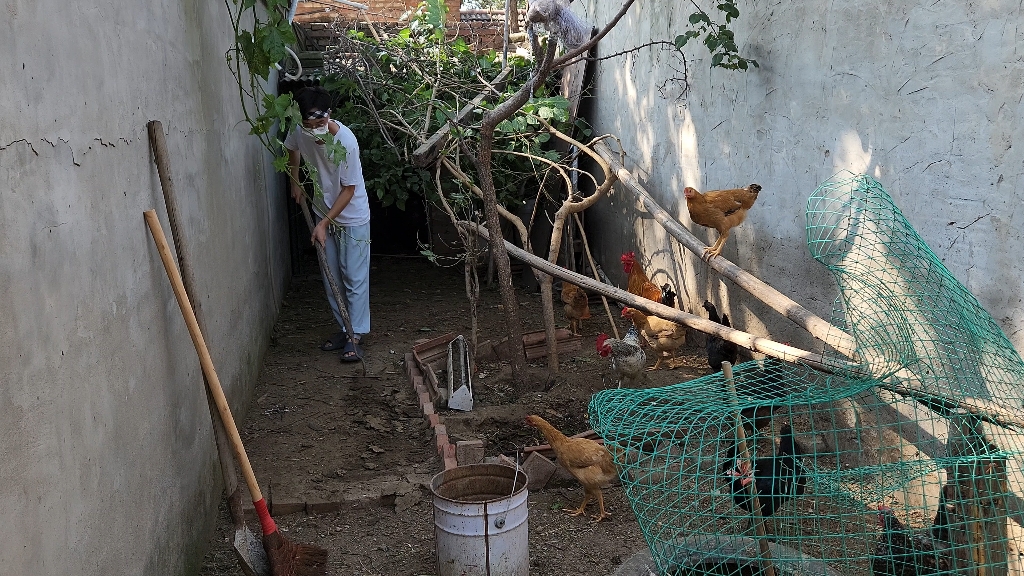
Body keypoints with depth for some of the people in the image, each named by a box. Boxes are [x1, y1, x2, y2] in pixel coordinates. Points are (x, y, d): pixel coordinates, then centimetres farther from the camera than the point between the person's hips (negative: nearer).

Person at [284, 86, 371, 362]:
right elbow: (292, 150, 15)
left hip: (352, 217, -6)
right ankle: (344, 328, 24)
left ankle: (356, 336, 6)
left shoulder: (346, 142, -28)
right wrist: (295, 182, 12)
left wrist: (324, 223, -21)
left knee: (355, 278, -2)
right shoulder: (299, 132, -13)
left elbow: (349, 189, -22)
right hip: (324, 213, 6)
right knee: (331, 278, 11)